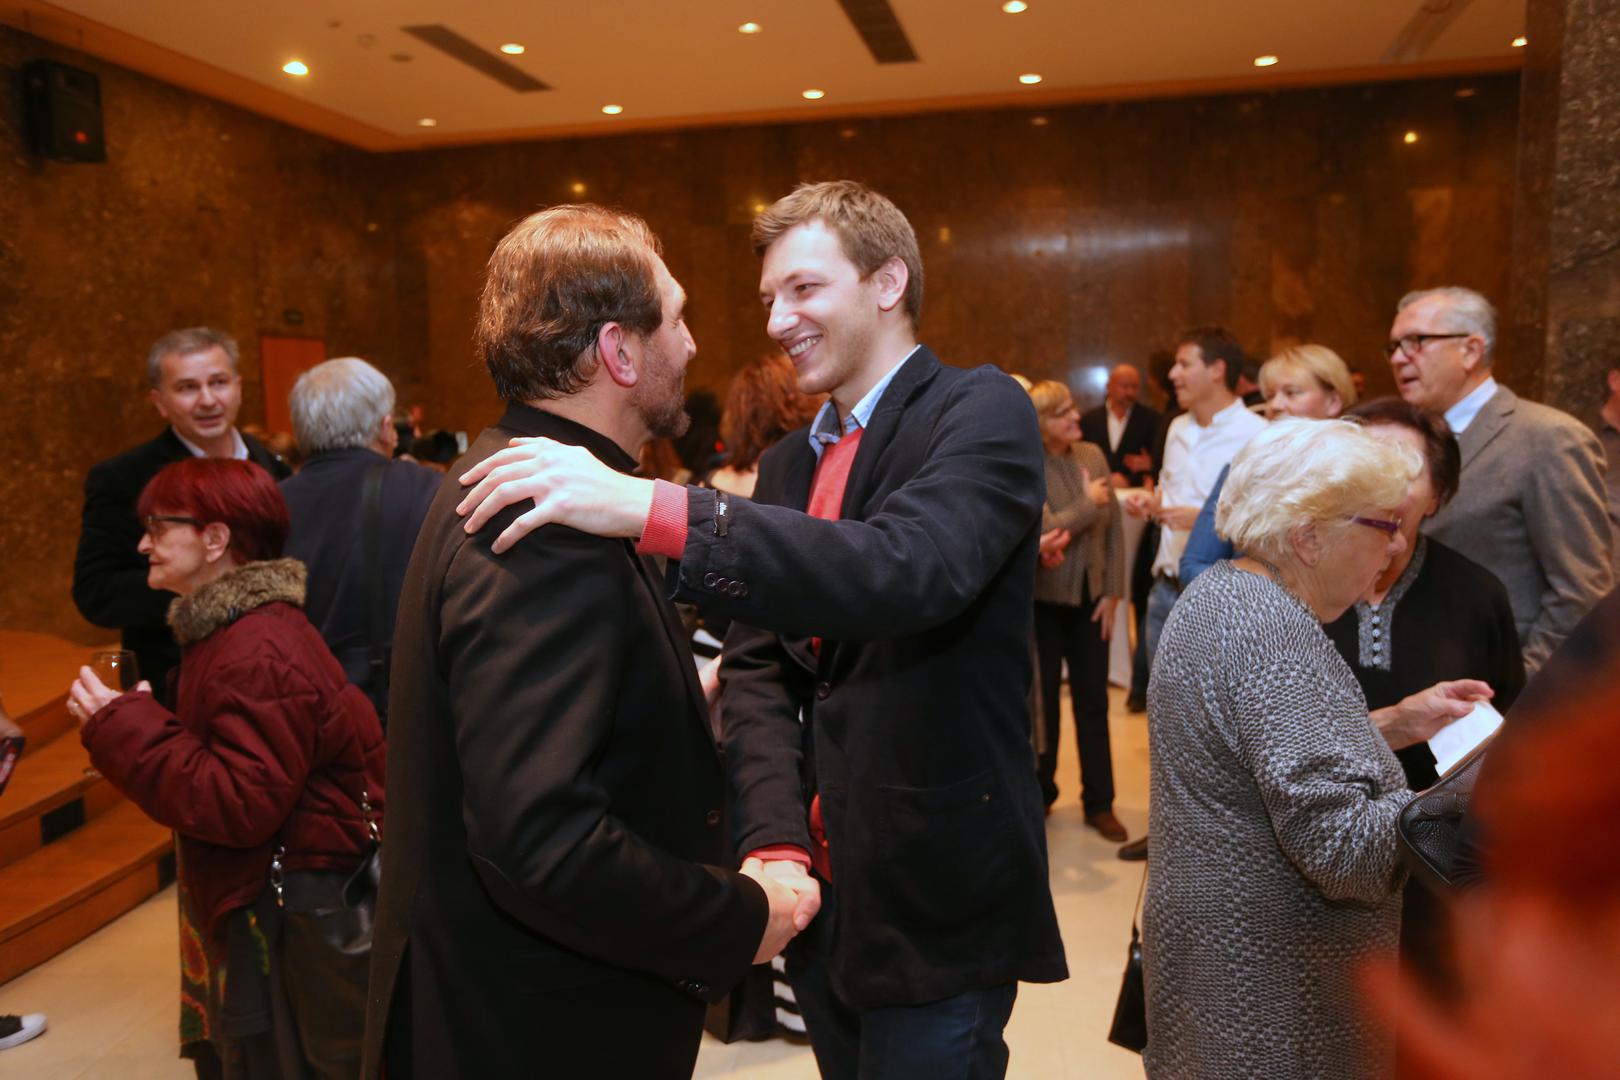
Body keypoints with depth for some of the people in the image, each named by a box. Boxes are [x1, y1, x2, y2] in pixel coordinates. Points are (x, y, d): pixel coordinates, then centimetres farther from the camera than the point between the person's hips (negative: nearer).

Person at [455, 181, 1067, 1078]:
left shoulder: (982, 413, -10)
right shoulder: (785, 464, 10)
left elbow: (908, 571, -30)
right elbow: (756, 668, 3)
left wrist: (654, 511, -37)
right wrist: (776, 845, -11)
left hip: (937, 904, -6)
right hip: (819, 895, 6)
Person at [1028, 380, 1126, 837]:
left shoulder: (1093, 454, 2)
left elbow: (1113, 527, 3)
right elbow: (1044, 531, -24)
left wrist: (1112, 592, -2)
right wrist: (1088, 504, -14)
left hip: (1090, 597, 4)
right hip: (1042, 601, -4)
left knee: (1093, 702, 9)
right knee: (1043, 701, 10)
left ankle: (1099, 803, 22)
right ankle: (1038, 793, 29)